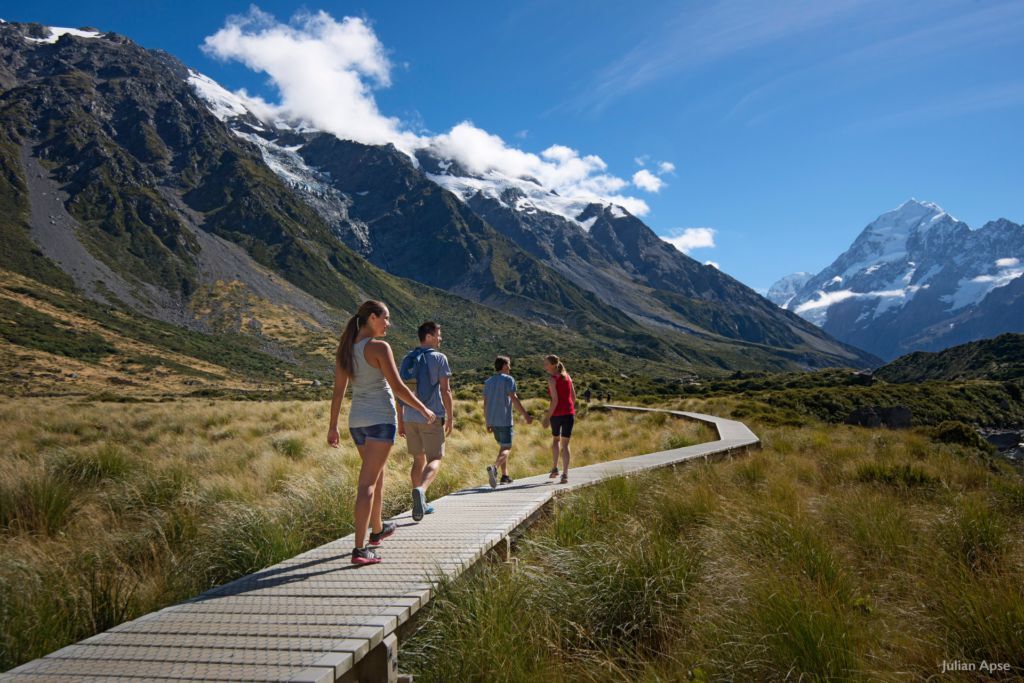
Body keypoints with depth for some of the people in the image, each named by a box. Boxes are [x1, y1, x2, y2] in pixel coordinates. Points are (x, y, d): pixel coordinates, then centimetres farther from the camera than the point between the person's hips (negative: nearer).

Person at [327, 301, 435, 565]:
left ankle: (378, 530, 40)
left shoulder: (345, 348, 7)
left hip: (357, 421, 7)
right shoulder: (379, 347, -14)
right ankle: (359, 549, -10)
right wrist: (423, 409, -4)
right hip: (381, 419, -7)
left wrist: (333, 426, 13)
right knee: (367, 483, -9)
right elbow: (397, 387, -16)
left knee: (377, 473, 25)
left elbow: (338, 390, 8)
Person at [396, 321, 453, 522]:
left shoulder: (407, 359, 11)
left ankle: (421, 504, 17)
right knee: (435, 459, 1)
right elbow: (445, 391, -9)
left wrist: (400, 420, 15)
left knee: (419, 459, 15)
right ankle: (420, 490, -26)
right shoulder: (439, 358, -5)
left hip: (410, 417, 5)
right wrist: (450, 418, -2)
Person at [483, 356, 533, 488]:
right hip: (504, 420, -7)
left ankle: (505, 476, 18)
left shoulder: (488, 382, 13)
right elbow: (514, 399, -15)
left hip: (492, 421, 7)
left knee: (503, 446, 19)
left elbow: (485, 404, 12)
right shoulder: (508, 379, -6)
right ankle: (493, 467, -30)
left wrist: (488, 423, 17)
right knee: (507, 449, -6)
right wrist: (525, 415, -13)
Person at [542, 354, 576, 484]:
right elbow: (573, 396, 12)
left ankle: (554, 468, 23)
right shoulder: (567, 376, 9)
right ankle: (565, 474, -3)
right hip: (569, 413, 4)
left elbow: (555, 400, -15)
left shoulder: (552, 379, -8)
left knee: (555, 439, 22)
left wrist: (547, 417, -12)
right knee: (565, 444, 6)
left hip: (556, 414, -4)